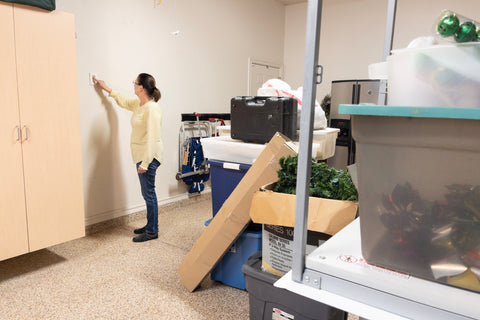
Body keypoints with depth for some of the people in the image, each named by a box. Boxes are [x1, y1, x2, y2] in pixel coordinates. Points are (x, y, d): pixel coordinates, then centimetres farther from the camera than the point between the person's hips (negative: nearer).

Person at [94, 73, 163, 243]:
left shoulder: (152, 108, -19)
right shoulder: (139, 104, 11)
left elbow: (152, 138, -23)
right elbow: (124, 101, 35)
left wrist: (145, 163, -23)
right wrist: (107, 89, 40)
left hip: (149, 156, -10)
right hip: (141, 155, 10)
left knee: (148, 193, -3)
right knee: (147, 193, 16)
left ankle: (152, 231, 8)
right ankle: (150, 226, 27)